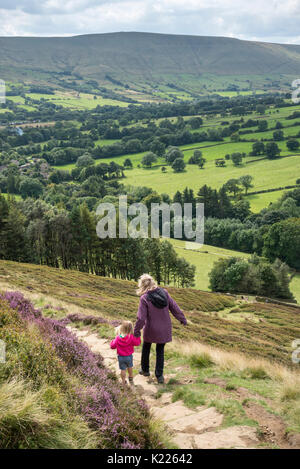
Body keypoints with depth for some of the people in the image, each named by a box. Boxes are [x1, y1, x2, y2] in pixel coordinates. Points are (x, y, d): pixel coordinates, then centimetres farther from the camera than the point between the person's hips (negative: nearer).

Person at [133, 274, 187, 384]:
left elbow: (141, 318, -18)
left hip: (151, 330, -3)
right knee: (160, 350, 17)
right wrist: (182, 319, 12)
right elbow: (174, 307, -2)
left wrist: (136, 331, -4)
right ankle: (159, 375, 18)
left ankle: (145, 370, 38)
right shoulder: (164, 292, -10)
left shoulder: (144, 298, -21)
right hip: (165, 329, 3)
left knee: (146, 348, 24)